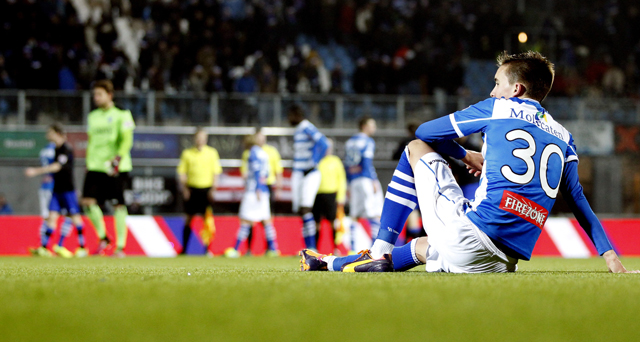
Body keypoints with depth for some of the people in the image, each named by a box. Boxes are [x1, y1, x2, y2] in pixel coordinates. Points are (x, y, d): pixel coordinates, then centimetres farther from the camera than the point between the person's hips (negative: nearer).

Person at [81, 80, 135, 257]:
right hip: (95, 167, 5)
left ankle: (120, 246, 2)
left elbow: (127, 140, -7)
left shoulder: (121, 115, 0)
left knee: (118, 206, -4)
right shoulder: (92, 116, 17)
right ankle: (102, 237, 7)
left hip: (117, 169, -5)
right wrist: (88, 164, 19)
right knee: (88, 201, -10)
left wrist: (118, 158, -20)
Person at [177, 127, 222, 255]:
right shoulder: (187, 153, 6)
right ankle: (184, 248, 10)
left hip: (206, 189, 0)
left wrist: (213, 189, -4)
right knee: (189, 218, 3)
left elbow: (216, 172, 6)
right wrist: (184, 188, -3)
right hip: (192, 189, 0)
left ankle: (207, 248, -2)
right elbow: (181, 172, 7)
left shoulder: (212, 153, 7)